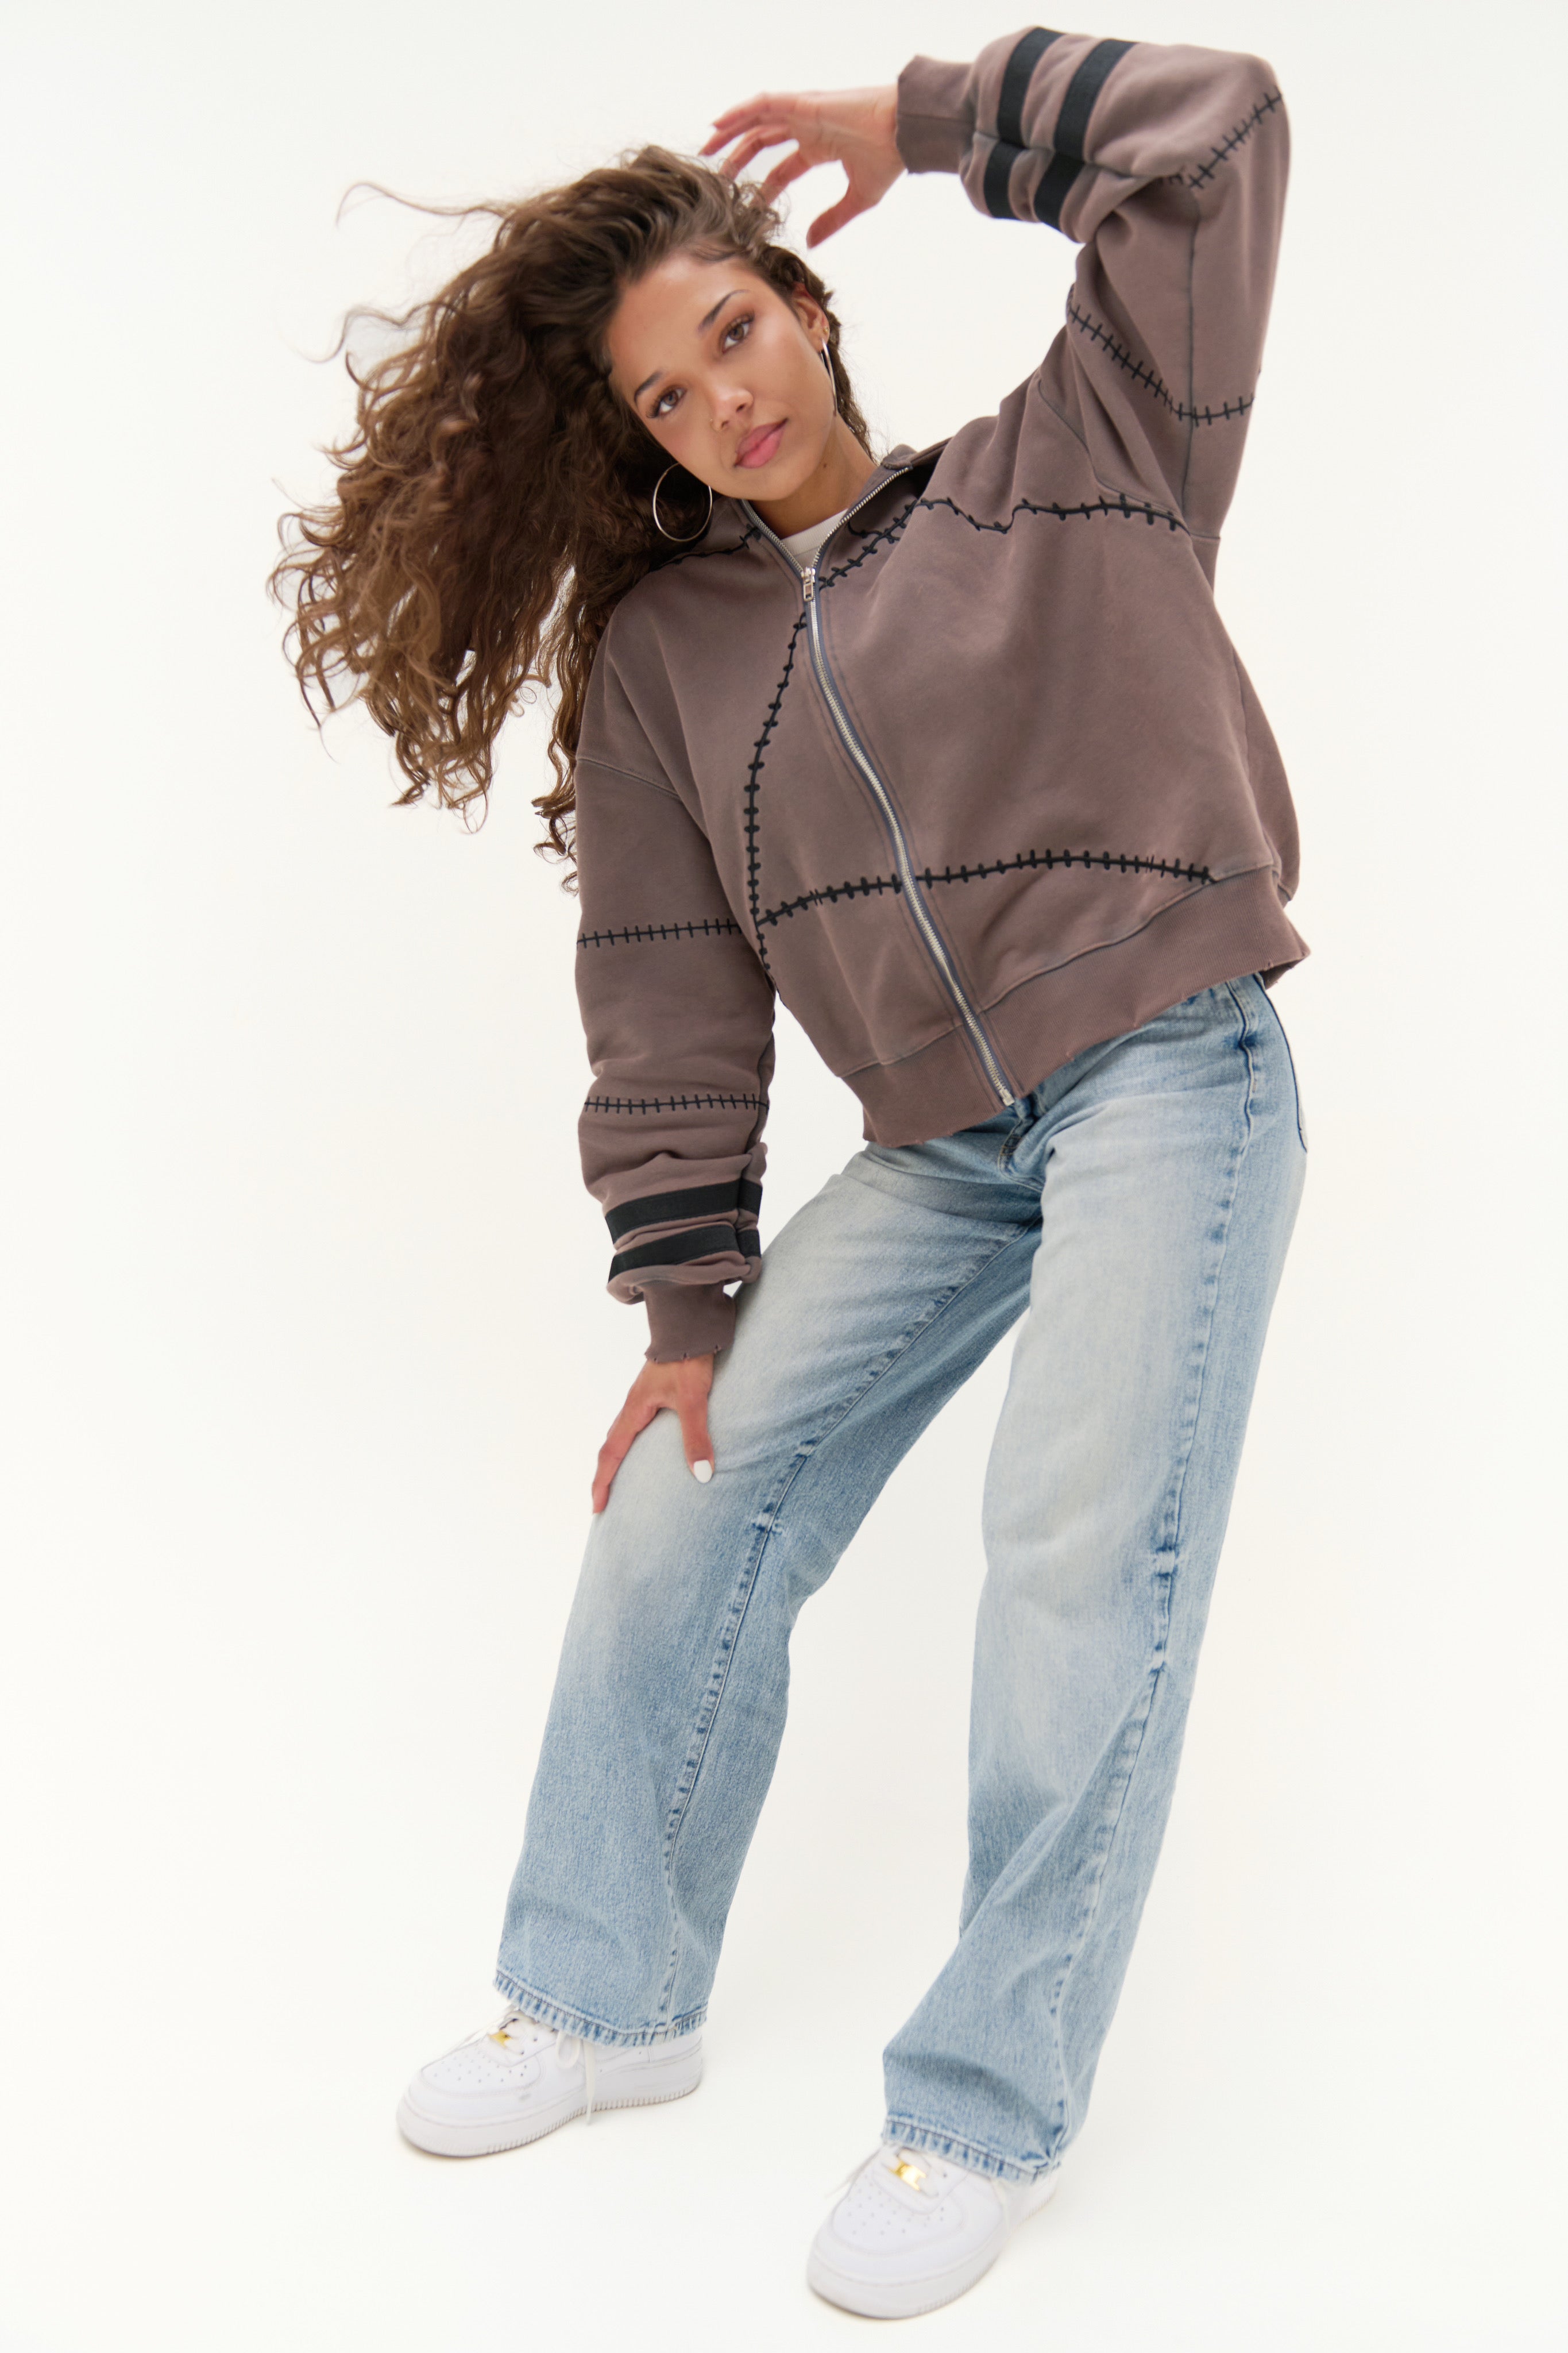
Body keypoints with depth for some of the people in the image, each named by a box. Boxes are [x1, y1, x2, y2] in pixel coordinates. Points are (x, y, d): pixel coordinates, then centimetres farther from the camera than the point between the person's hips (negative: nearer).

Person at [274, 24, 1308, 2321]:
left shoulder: (1071, 469, 5)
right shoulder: (661, 648, 9)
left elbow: (1219, 128, 1)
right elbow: (672, 997, 5)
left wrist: (922, 119, 2)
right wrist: (687, 1298, 0)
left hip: (1171, 1079, -3)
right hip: (933, 1152, 4)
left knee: (1083, 1550, -17)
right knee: (684, 1509, 0)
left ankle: (990, 2113, -2)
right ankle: (610, 2001, 19)